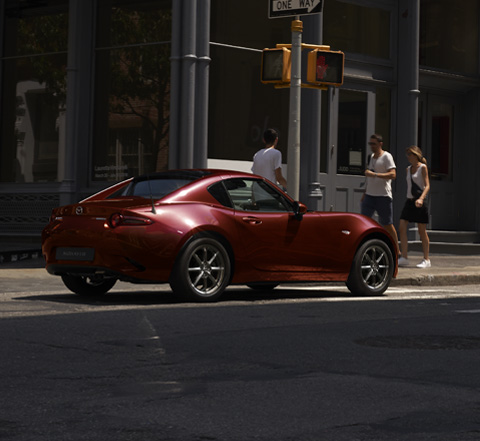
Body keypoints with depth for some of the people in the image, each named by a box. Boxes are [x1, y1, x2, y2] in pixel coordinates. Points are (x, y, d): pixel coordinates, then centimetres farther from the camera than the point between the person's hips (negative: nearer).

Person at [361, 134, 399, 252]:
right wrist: (365, 193, 23)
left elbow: (393, 175, -20)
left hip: (383, 196, -7)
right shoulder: (371, 157, 16)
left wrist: (374, 174, -27)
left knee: (387, 225, 1)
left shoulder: (387, 157, -8)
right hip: (369, 196, 7)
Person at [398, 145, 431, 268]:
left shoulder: (423, 167, -5)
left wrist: (421, 198, -27)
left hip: (419, 202, -6)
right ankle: (404, 258, -4)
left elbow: (427, 186, -12)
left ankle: (426, 260, 7)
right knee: (402, 228, -6)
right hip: (409, 201, 6)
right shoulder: (408, 169, 15)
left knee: (422, 231, -1)